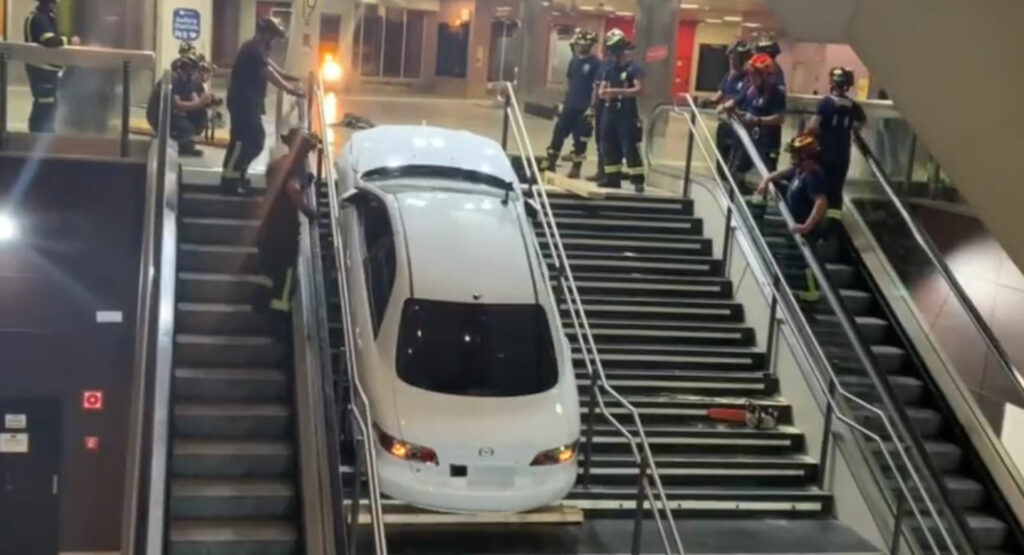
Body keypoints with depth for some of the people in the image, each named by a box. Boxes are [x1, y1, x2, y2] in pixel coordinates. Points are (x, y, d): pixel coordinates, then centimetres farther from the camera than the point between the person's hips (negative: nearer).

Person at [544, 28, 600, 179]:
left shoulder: (596, 64, -9)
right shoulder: (574, 61, 10)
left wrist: (591, 108, -16)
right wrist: (564, 102, 15)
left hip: (584, 108, -6)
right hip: (569, 106, 6)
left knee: (580, 139, 1)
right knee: (558, 134, 7)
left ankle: (576, 168, 10)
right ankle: (550, 164, 15)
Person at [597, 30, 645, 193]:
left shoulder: (634, 68, -8)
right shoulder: (610, 69, 13)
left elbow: (639, 89, -18)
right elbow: (601, 90, 14)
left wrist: (618, 91, -26)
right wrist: (605, 93, -11)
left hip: (627, 115, -7)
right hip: (610, 113, 7)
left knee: (630, 148, -11)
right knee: (609, 147, 9)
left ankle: (638, 180, -9)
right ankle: (613, 178, 18)